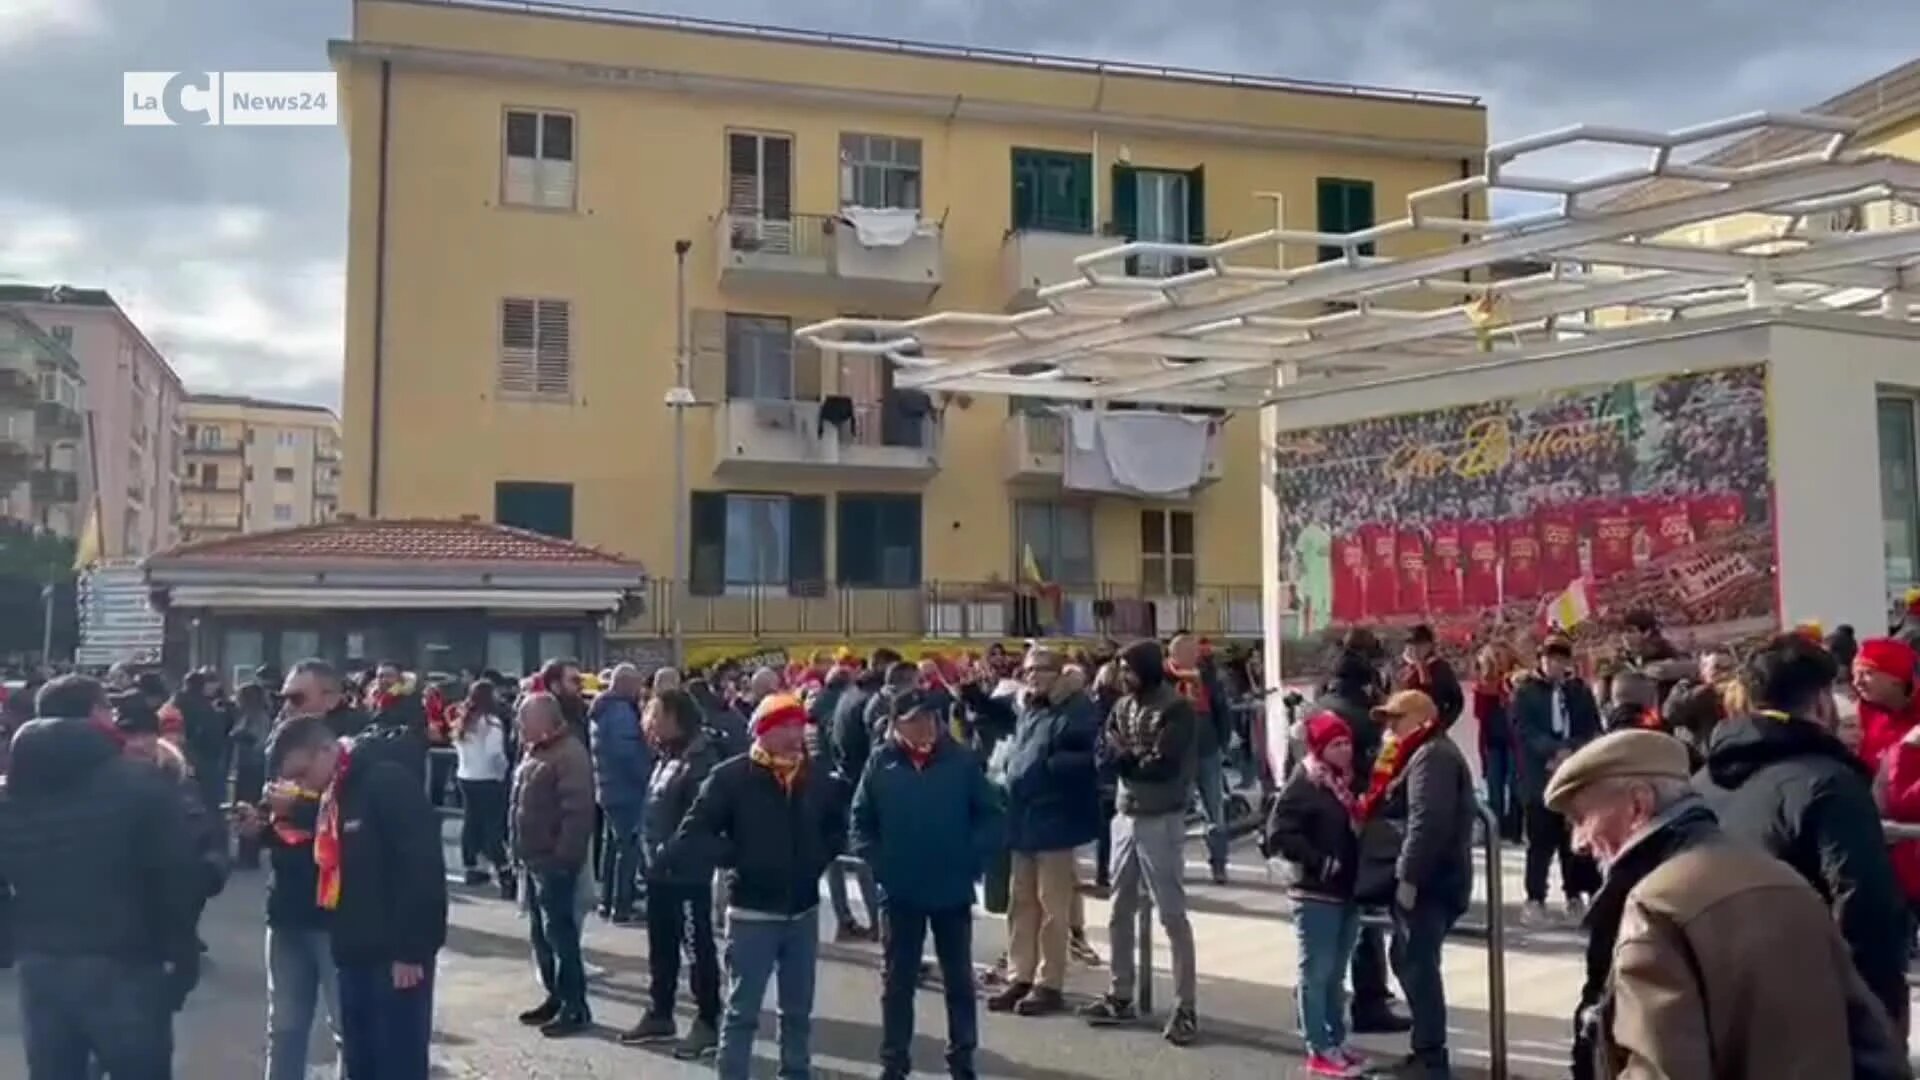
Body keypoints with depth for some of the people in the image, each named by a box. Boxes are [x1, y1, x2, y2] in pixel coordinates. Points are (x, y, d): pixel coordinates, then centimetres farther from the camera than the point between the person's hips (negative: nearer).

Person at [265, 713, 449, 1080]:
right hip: (355, 951, 9)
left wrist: (411, 949, -20)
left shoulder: (387, 781, -15)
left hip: (397, 953, -9)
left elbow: (422, 865, -20)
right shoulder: (333, 793, 14)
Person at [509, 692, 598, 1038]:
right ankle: (555, 997, 27)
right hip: (534, 859, 10)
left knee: (559, 933, -6)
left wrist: (563, 857, -24)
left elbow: (577, 812, -23)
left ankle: (575, 1008, 1)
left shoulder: (569, 755, -18)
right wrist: (519, 849, 17)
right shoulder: (535, 751, 14)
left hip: (554, 862, -10)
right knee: (541, 933, 16)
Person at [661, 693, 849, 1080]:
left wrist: (818, 857, 0)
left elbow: (836, 830, 16)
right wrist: (737, 856, -17)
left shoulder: (819, 779, 1)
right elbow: (694, 835, -14)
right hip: (752, 912, -4)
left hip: (803, 911, 4)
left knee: (798, 1010, 16)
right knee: (742, 1011, 3)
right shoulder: (732, 778, -12)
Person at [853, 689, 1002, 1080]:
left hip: (953, 890, 0)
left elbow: (991, 818, -4)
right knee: (898, 980, 12)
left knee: (959, 978, 12)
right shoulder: (881, 762, -5)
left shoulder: (962, 760, -7)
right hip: (901, 891, 0)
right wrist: (879, 863, -9)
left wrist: (972, 859, -13)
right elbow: (861, 821, 0)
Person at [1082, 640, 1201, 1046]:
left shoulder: (1176, 709, -12)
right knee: (1119, 912, 14)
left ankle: (1186, 1007, 4)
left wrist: (1125, 757, -9)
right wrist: (1133, 758, -17)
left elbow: (1163, 766, -20)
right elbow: (1104, 753, 1)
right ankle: (1121, 996, 26)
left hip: (1161, 821, -7)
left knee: (1172, 915, -2)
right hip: (1126, 817, 7)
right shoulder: (1123, 706, 9)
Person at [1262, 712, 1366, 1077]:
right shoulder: (1303, 784, -13)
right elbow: (1279, 834, -19)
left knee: (1336, 974, 17)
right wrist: (1319, 861, -21)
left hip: (1348, 891, 8)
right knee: (1316, 973, -1)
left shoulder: (1348, 780, 11)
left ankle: (1337, 1042, 27)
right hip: (1316, 894, -8)